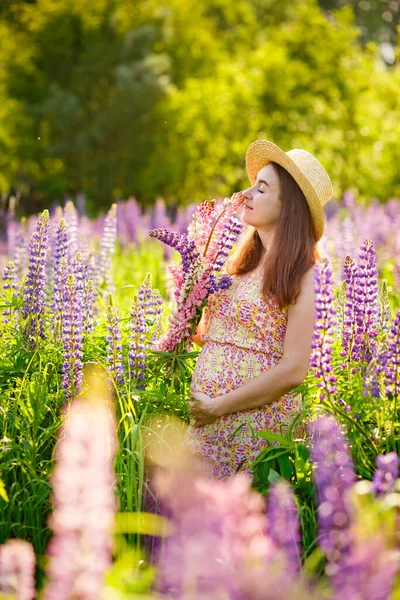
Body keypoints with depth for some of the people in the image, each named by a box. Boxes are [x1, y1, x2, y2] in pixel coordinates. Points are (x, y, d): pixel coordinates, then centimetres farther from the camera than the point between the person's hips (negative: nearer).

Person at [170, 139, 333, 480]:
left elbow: (294, 370, -16)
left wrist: (218, 406, -13)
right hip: (206, 417, 7)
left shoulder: (303, 275, -8)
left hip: (256, 423, -7)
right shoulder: (243, 264, 15)